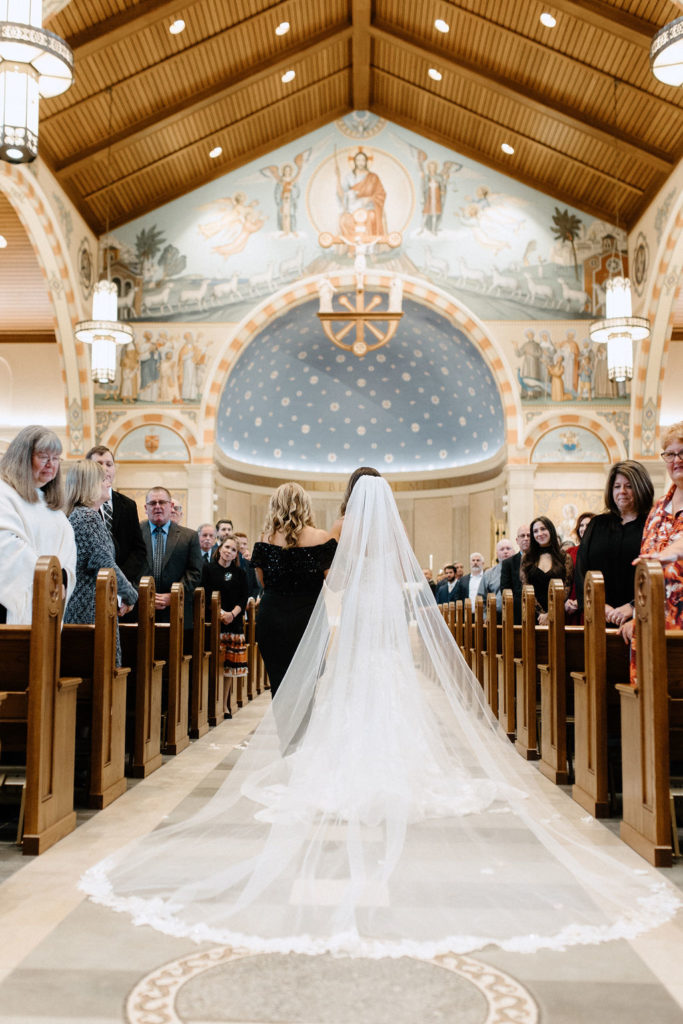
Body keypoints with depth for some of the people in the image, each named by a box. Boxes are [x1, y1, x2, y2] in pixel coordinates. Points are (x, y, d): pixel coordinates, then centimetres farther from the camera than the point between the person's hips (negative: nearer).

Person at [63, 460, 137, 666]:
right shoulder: (89, 517, -12)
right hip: (94, 610, -10)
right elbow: (106, 565, -18)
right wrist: (130, 595, -5)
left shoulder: (75, 515, 16)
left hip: (77, 607, 10)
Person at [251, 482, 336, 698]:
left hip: (271, 618, 1)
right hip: (308, 617, -1)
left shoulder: (266, 539, -3)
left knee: (278, 682, 10)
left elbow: (262, 582, 4)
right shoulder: (321, 538, -8)